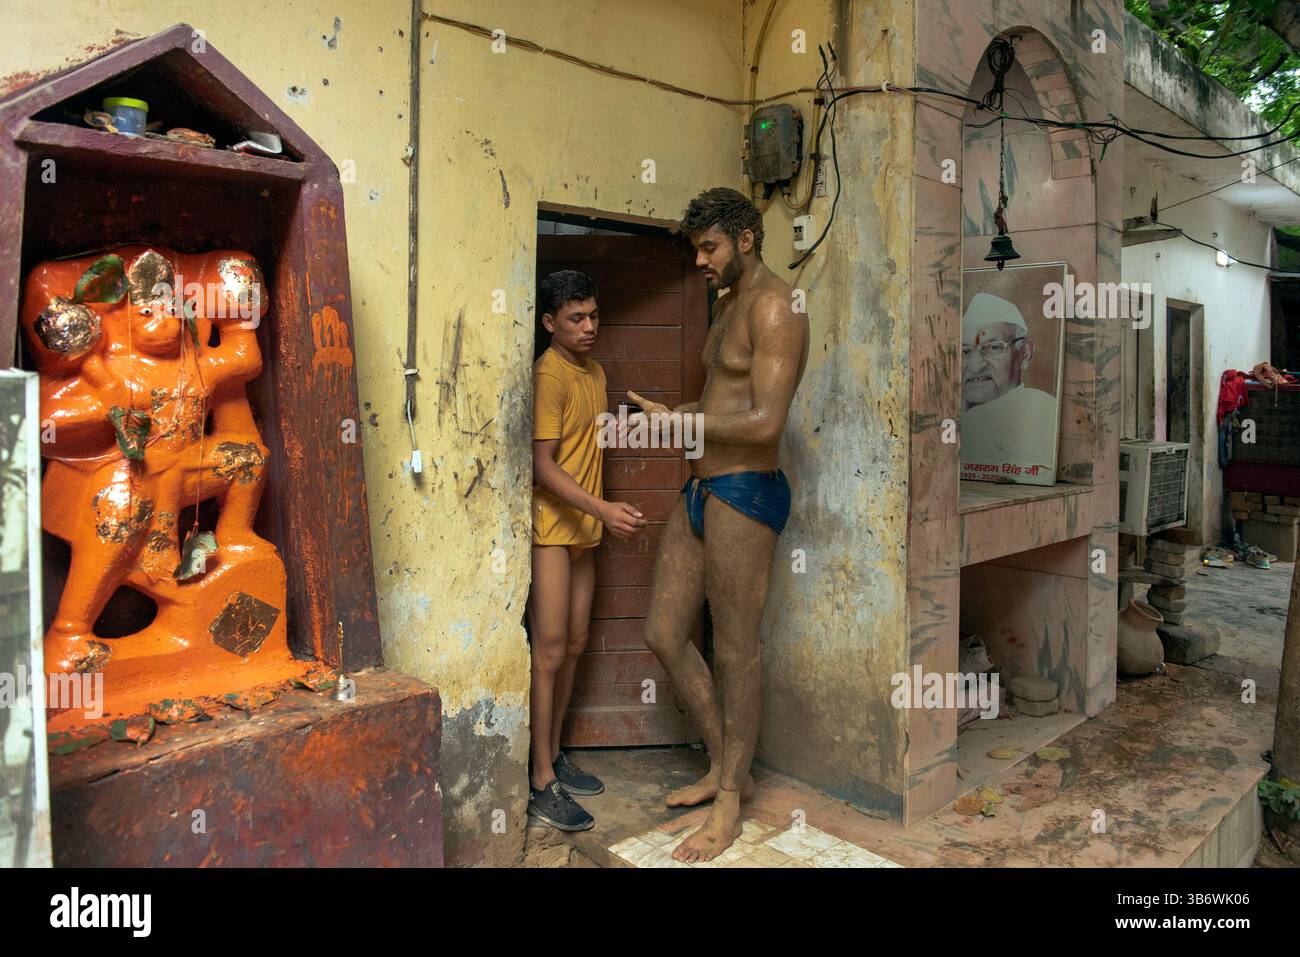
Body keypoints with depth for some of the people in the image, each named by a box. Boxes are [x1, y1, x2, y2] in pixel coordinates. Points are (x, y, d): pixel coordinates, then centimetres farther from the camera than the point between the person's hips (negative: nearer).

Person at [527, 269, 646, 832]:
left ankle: (553, 756, 25)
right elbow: (542, 466, -18)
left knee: (574, 646, 12)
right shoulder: (548, 375, -14)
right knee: (549, 651, -6)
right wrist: (603, 510, -25)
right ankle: (541, 783, 1)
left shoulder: (595, 373, 14)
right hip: (550, 528, -8)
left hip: (584, 531, 8)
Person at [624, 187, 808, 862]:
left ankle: (728, 806, 19)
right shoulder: (728, 304, 18)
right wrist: (662, 419, 8)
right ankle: (724, 767, 29)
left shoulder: (775, 305, -13)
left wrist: (675, 421, -14)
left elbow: (765, 423, -22)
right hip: (701, 490, 10)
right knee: (664, 635, 11)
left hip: (744, 495, -10)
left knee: (734, 651, 2)